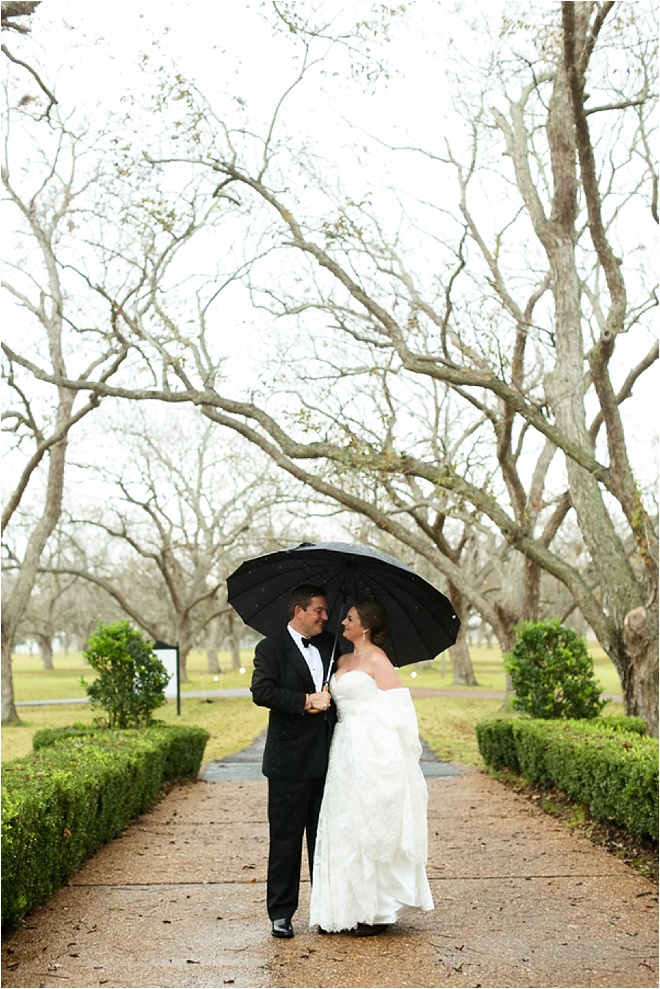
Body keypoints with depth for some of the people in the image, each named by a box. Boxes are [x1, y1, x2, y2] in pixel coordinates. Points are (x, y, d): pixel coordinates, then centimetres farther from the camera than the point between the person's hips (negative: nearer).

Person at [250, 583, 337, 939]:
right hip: (290, 760, -5)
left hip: (326, 759, 5)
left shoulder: (330, 644, 12)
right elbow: (261, 692, -18)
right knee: (285, 839, 2)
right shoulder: (271, 648, -5)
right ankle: (281, 913, 12)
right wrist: (307, 701, -21)